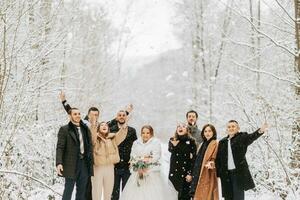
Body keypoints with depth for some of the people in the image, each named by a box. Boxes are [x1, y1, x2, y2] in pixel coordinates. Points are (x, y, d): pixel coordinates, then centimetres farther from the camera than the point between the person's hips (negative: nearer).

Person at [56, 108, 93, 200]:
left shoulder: (86, 129, 13)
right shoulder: (64, 129, -3)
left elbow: (90, 147, 13)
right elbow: (60, 148, -9)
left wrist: (91, 162, 5)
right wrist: (59, 163, -21)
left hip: (84, 163, 5)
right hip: (71, 164, -5)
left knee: (82, 192, 10)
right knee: (68, 190, -4)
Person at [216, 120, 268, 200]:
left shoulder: (242, 137, 4)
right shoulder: (222, 142, 14)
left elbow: (251, 137, -18)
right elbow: (218, 159, 12)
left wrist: (260, 131, -39)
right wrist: (217, 173, 3)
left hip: (239, 172, -4)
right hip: (226, 174, 4)